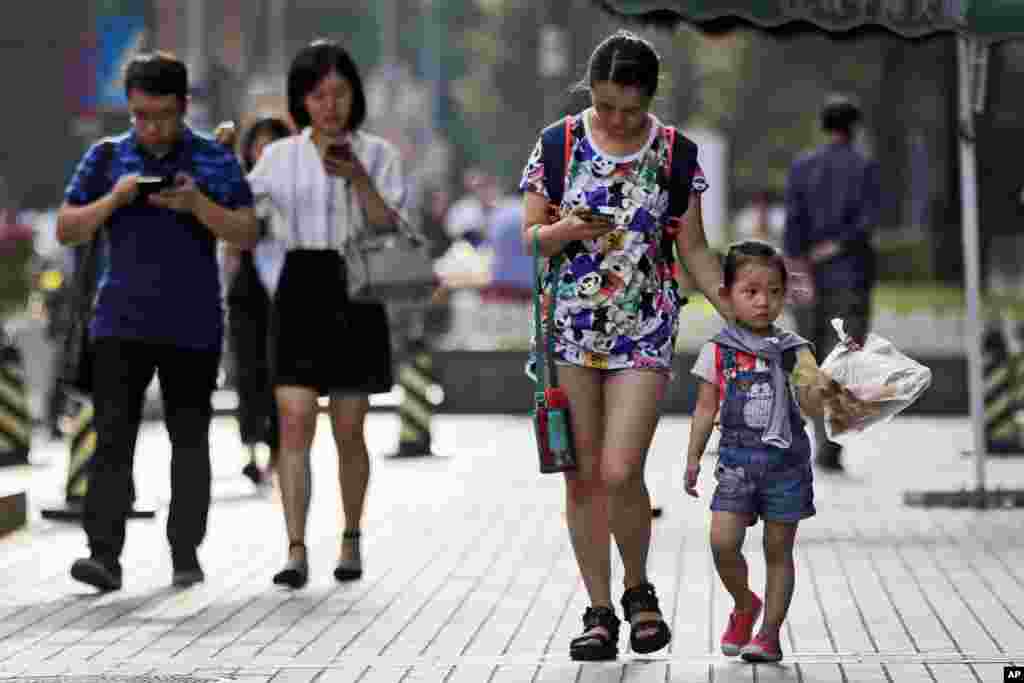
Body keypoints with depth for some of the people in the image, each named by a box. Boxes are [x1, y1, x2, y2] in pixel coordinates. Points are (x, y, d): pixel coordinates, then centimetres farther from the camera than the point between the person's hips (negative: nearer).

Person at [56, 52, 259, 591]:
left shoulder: (215, 161, 3)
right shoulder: (106, 157, 7)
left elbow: (248, 235, -1)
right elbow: (66, 230, 6)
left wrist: (198, 205, -17)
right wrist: (114, 199, -11)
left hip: (193, 326, 0)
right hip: (120, 322, 0)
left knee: (189, 439, 6)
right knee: (113, 436, -10)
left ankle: (186, 554, 15)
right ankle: (104, 555, -14)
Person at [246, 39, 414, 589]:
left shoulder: (377, 154, 4)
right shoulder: (280, 156, 7)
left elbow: (391, 230, -4)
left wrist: (359, 180, -16)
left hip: (354, 292, 0)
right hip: (299, 290, 1)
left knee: (349, 431, 6)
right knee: (295, 422, -12)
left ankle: (351, 540, 24)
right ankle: (296, 552, -15)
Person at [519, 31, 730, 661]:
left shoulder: (674, 153, 1)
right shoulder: (558, 143, 1)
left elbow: (693, 248, 7)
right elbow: (531, 236, 6)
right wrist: (565, 231, -16)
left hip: (645, 326, -1)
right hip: (571, 325, 1)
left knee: (620, 473, -12)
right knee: (584, 476, 3)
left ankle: (639, 590, 14)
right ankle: (600, 613, 14)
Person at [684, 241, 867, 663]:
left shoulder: (792, 350, 2)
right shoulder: (718, 351, 3)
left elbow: (810, 406, -3)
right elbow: (706, 408, 9)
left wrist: (823, 393, -25)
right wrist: (693, 458, 6)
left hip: (785, 459, 0)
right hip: (737, 459, 0)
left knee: (778, 550, 3)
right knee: (723, 542, -12)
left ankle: (770, 633, 11)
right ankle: (744, 604, 15)